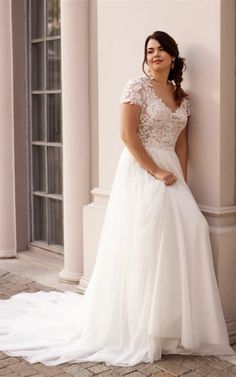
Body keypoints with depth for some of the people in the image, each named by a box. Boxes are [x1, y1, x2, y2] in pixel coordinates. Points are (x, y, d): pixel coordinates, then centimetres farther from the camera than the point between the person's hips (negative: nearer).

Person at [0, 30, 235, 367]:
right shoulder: (137, 86, -4)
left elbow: (181, 144, 16)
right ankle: (139, 328, 4)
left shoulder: (182, 97, 16)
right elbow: (128, 134, -13)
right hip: (141, 172, -6)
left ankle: (168, 325, 6)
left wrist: (182, 181, 5)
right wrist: (156, 172, -16)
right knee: (143, 245, -10)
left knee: (189, 229, -7)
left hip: (171, 174, 6)